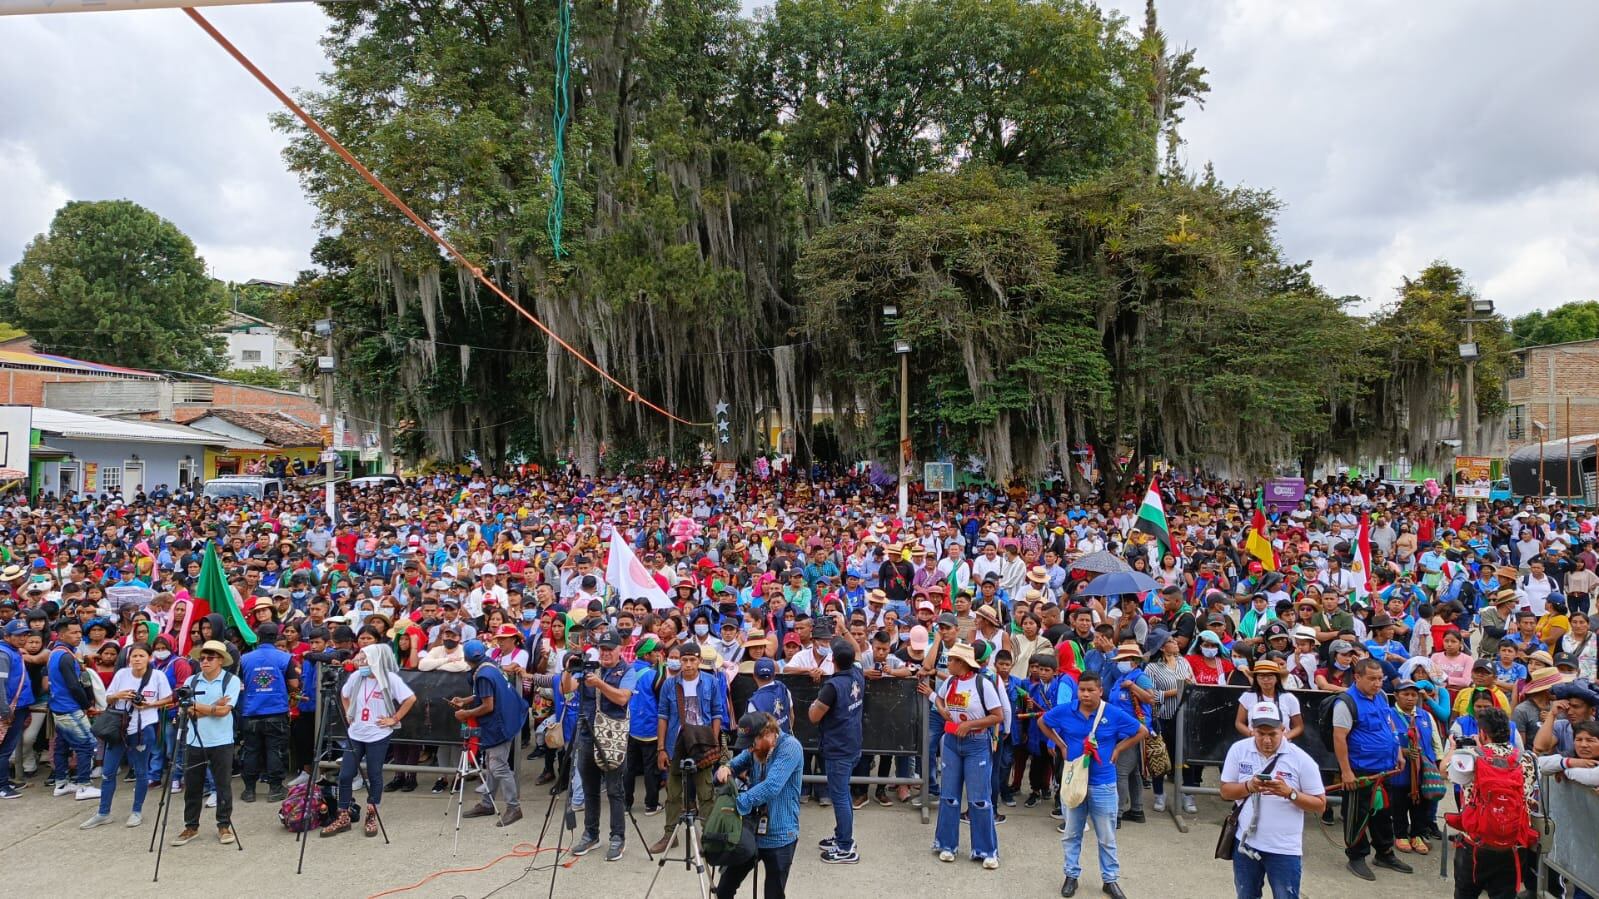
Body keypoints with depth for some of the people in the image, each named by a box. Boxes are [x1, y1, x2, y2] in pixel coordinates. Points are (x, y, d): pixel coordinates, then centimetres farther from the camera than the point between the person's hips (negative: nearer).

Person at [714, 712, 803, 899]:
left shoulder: (790, 747, -19)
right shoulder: (755, 748, 5)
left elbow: (771, 787, -29)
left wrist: (737, 804, -31)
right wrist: (725, 769, -13)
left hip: (779, 837, -7)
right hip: (750, 831, 7)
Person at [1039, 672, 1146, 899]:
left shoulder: (1115, 714, -12)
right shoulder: (1064, 711, -9)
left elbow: (1142, 732, 0)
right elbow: (1042, 722, 10)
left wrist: (1118, 749, -4)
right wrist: (1061, 745, 4)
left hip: (1103, 784, -1)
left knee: (1106, 837, 10)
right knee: (1071, 834, 13)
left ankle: (1111, 879, 24)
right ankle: (1071, 875, 28)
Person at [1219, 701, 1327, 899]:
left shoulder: (1301, 759, -12)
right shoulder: (1238, 750, -6)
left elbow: (1320, 805, -7)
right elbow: (1226, 791, 1)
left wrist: (1290, 793, -24)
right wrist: (1249, 787, -19)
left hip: (1285, 849, -3)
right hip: (1246, 843, 3)